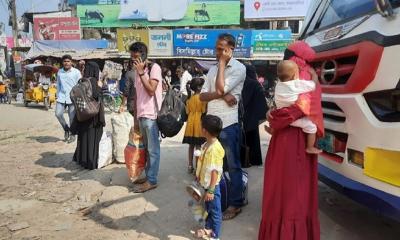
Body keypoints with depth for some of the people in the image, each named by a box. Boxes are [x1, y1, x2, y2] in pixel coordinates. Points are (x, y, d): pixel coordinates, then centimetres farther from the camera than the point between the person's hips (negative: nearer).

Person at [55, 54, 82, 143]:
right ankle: (66, 129, 18)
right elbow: (58, 85, 18)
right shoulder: (60, 72, 9)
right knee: (58, 114, -8)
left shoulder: (76, 72, -3)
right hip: (62, 97, 3)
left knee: (72, 117, 1)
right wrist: (58, 96, 15)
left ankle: (72, 134, 19)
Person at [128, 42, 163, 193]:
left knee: (153, 149, -1)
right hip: (141, 115, 8)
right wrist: (135, 115, 16)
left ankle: (152, 181, 5)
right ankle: (148, 176, 24)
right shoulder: (137, 70, 15)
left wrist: (141, 72, -14)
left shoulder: (154, 68, -7)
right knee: (146, 148, 14)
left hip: (151, 115, -8)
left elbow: (151, 90, -18)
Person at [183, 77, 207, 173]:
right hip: (199, 123, -5)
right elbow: (204, 111, -11)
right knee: (198, 145, 0)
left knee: (191, 145, 13)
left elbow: (187, 111, 7)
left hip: (190, 123, 5)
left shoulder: (190, 98, 4)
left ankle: (190, 165, 20)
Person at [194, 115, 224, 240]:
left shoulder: (215, 149, -28)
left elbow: (215, 171, -26)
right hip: (205, 184, 9)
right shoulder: (206, 145, 0)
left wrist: (211, 190, -23)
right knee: (208, 208, 25)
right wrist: (198, 177, 22)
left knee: (215, 211, 10)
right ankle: (208, 228, 44)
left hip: (212, 186, -9)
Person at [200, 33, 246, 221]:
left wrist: (222, 63, -8)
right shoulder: (213, 69, 13)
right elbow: (202, 96, 4)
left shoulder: (239, 68, -6)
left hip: (228, 124, -6)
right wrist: (221, 95, -14)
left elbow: (220, 88, -18)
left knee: (233, 166, 4)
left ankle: (235, 204, 16)